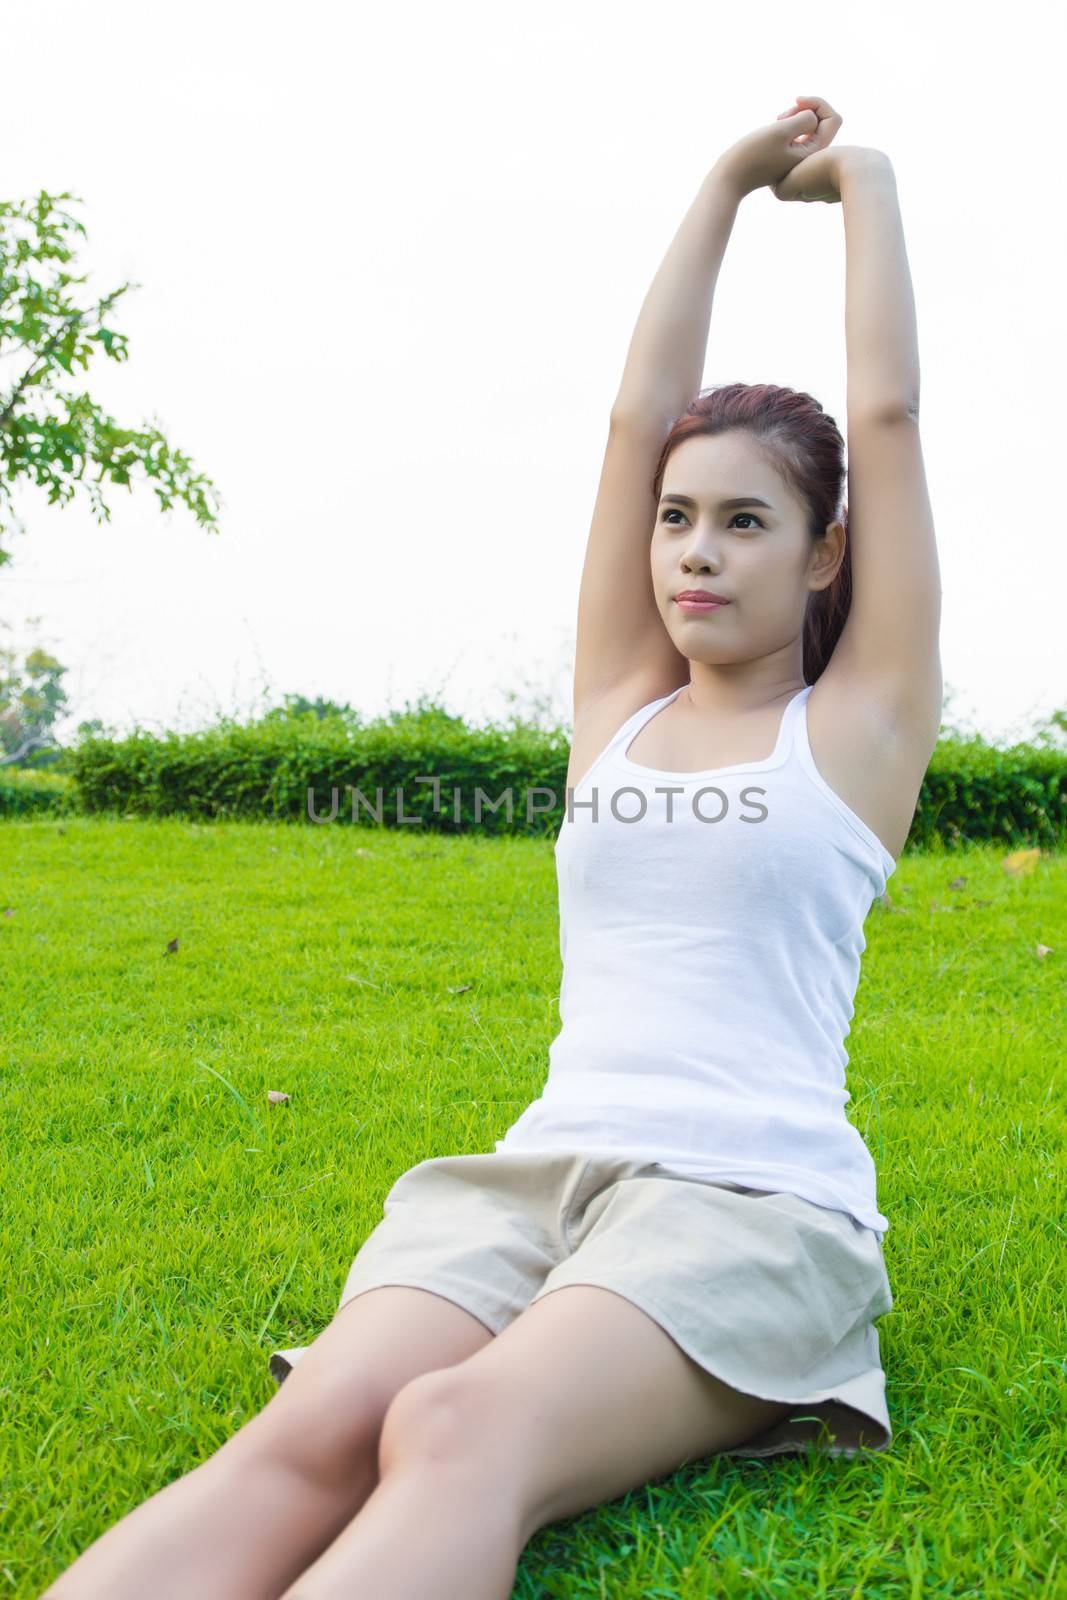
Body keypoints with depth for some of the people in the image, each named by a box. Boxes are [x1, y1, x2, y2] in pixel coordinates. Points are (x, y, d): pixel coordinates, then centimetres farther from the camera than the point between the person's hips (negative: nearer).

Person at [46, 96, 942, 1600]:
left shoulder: (859, 724, 9)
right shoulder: (619, 709, 18)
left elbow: (890, 415, 7)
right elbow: (637, 418, 15)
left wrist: (864, 179, 20)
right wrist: (726, 183, 23)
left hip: (756, 1197, -3)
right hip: (543, 1170, 3)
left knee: (462, 1435, -35)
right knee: (308, 1435, -28)